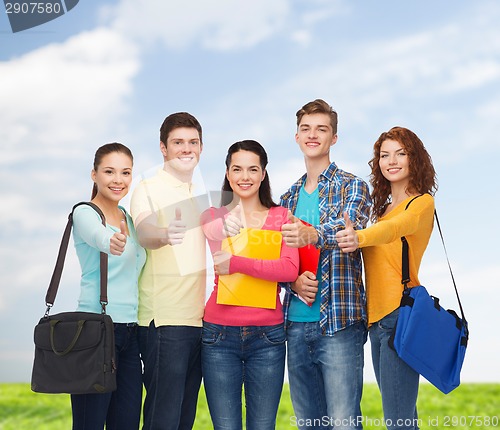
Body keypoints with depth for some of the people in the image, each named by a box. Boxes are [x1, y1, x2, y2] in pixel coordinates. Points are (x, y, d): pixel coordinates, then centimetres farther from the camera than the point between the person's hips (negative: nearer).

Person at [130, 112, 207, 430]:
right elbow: (144, 233, -23)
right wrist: (164, 235, -46)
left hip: (199, 317, 7)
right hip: (164, 320, -7)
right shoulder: (148, 189, -4)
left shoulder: (200, 193, 17)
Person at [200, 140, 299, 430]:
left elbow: (290, 269, -10)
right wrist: (225, 225, -28)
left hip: (267, 335, 0)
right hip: (220, 333, 0)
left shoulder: (281, 217, 5)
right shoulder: (214, 217, 9)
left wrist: (237, 264, -17)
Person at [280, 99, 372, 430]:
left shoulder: (352, 187, 0)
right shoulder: (289, 198, 17)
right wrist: (294, 281, -7)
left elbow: (350, 230, -21)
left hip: (339, 322, -5)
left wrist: (312, 235, -42)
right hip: (297, 323, 5)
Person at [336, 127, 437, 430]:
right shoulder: (382, 207, 19)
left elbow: (396, 227, -26)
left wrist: (360, 237, -44)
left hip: (400, 314, -7)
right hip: (376, 317, 7)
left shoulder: (422, 202, -5)